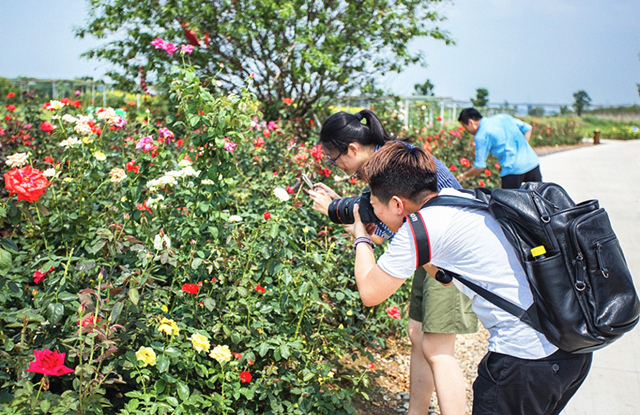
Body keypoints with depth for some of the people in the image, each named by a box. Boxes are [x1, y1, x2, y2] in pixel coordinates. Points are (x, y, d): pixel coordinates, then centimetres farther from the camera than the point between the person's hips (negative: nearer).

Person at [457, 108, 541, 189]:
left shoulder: (480, 136, -4)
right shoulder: (503, 117, 14)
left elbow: (479, 167, -3)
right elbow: (527, 129, 20)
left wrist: (464, 176, 14)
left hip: (513, 170, -6)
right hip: (533, 162, 7)